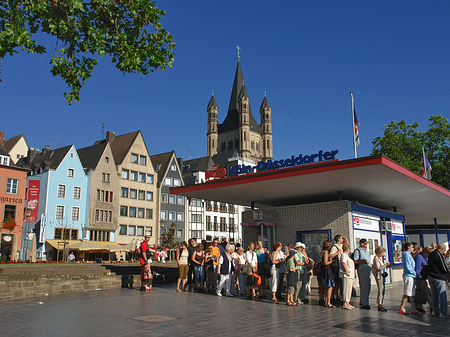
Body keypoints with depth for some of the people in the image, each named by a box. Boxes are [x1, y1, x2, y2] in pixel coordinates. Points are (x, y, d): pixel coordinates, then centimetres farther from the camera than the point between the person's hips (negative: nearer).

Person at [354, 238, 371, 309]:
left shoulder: (367, 250, 21)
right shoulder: (357, 251, -5)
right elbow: (355, 261, -12)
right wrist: (363, 260, -20)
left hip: (368, 268, 8)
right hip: (361, 269, -8)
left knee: (368, 286, 10)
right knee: (363, 287, -10)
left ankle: (362, 302, 21)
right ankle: (363, 304, -6)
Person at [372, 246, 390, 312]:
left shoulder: (380, 258, 18)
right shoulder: (376, 258, -11)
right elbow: (378, 268, -18)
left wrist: (385, 264, 12)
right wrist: (385, 265, -11)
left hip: (382, 275, 10)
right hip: (378, 275, -10)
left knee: (383, 290, 8)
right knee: (380, 290, -11)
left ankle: (380, 304, 13)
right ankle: (379, 304, -8)